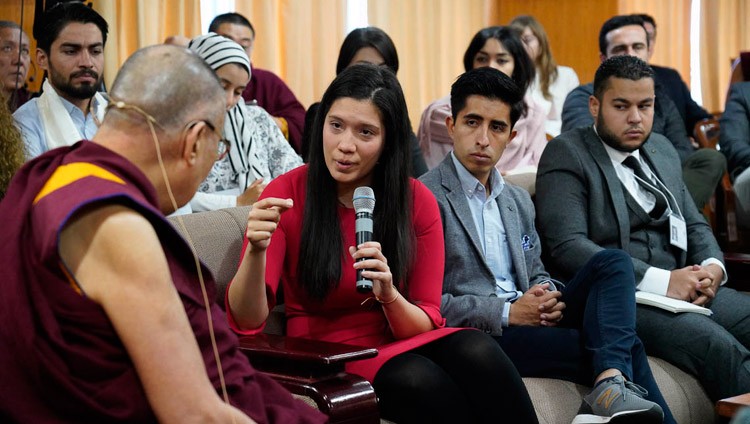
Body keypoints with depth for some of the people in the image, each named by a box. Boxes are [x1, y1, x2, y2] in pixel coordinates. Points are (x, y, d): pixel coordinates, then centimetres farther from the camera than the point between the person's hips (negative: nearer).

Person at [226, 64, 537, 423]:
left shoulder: (417, 201, -1)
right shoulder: (286, 195, -6)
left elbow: (426, 323, -1)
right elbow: (247, 321, -12)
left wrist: (389, 296, -24)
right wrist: (256, 250, -31)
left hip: (402, 345, 3)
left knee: (475, 350, -30)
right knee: (416, 378, -34)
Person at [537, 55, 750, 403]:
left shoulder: (662, 149, 23)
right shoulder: (566, 153, -1)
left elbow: (694, 224, 26)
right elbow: (567, 246, -13)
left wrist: (712, 266, 0)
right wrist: (661, 281, -19)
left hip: (683, 287, 7)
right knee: (716, 345, -31)